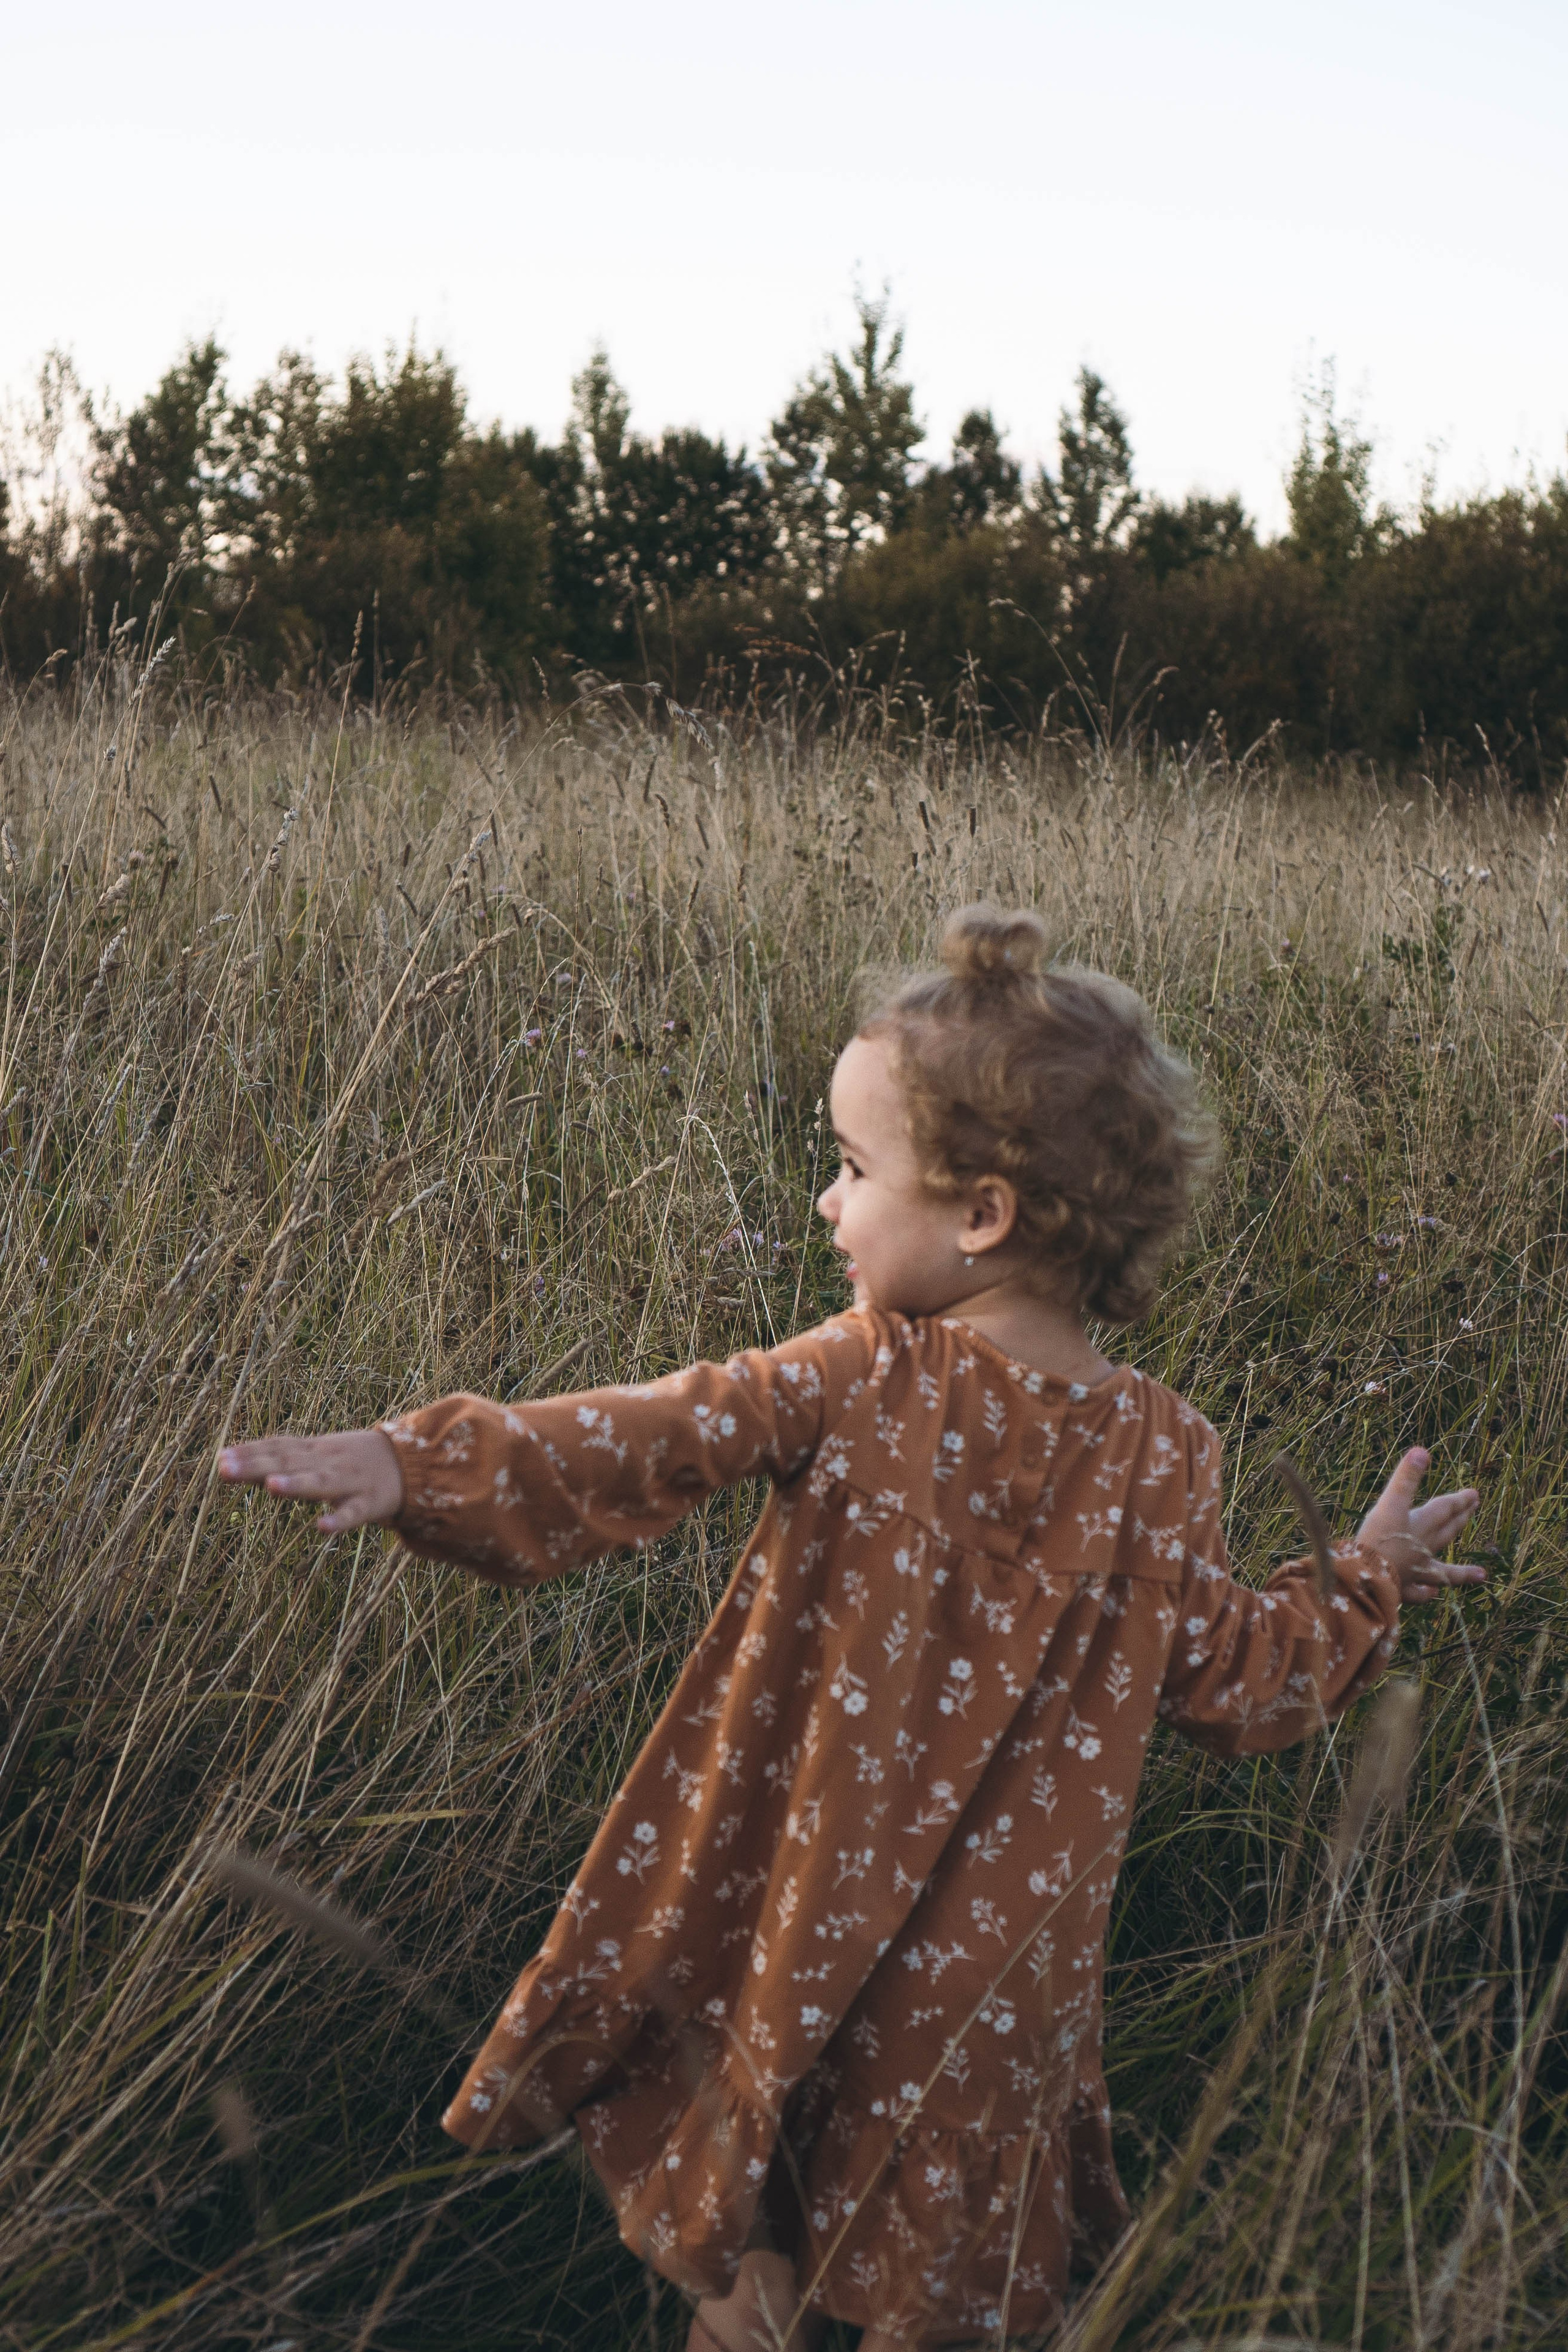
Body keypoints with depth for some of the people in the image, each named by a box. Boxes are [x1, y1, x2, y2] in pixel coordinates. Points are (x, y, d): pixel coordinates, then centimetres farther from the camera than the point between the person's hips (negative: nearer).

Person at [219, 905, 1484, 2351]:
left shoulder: (858, 1381, -19)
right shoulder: (1162, 1455, -11)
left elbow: (657, 1443, -26)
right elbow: (1236, 1683, -4)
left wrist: (424, 1466, -29)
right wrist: (1372, 1580, 11)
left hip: (800, 1893, -2)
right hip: (996, 1940, 2)